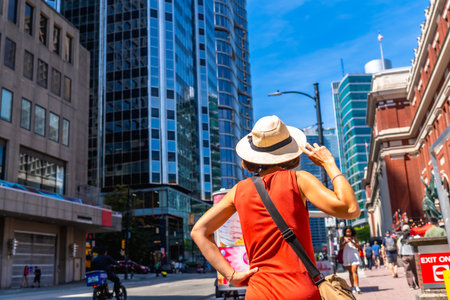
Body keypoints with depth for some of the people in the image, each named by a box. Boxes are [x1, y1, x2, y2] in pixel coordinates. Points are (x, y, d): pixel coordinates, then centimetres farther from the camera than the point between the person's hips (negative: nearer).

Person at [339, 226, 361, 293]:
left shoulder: (354, 238, 4)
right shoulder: (342, 238, 5)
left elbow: (358, 247, -2)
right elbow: (341, 247, -3)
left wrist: (352, 242, -16)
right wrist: (346, 242, -18)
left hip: (354, 255, -2)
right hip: (346, 256, 2)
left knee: (354, 271, -14)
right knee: (350, 272, 6)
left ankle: (357, 287, -19)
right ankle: (353, 287, 11)